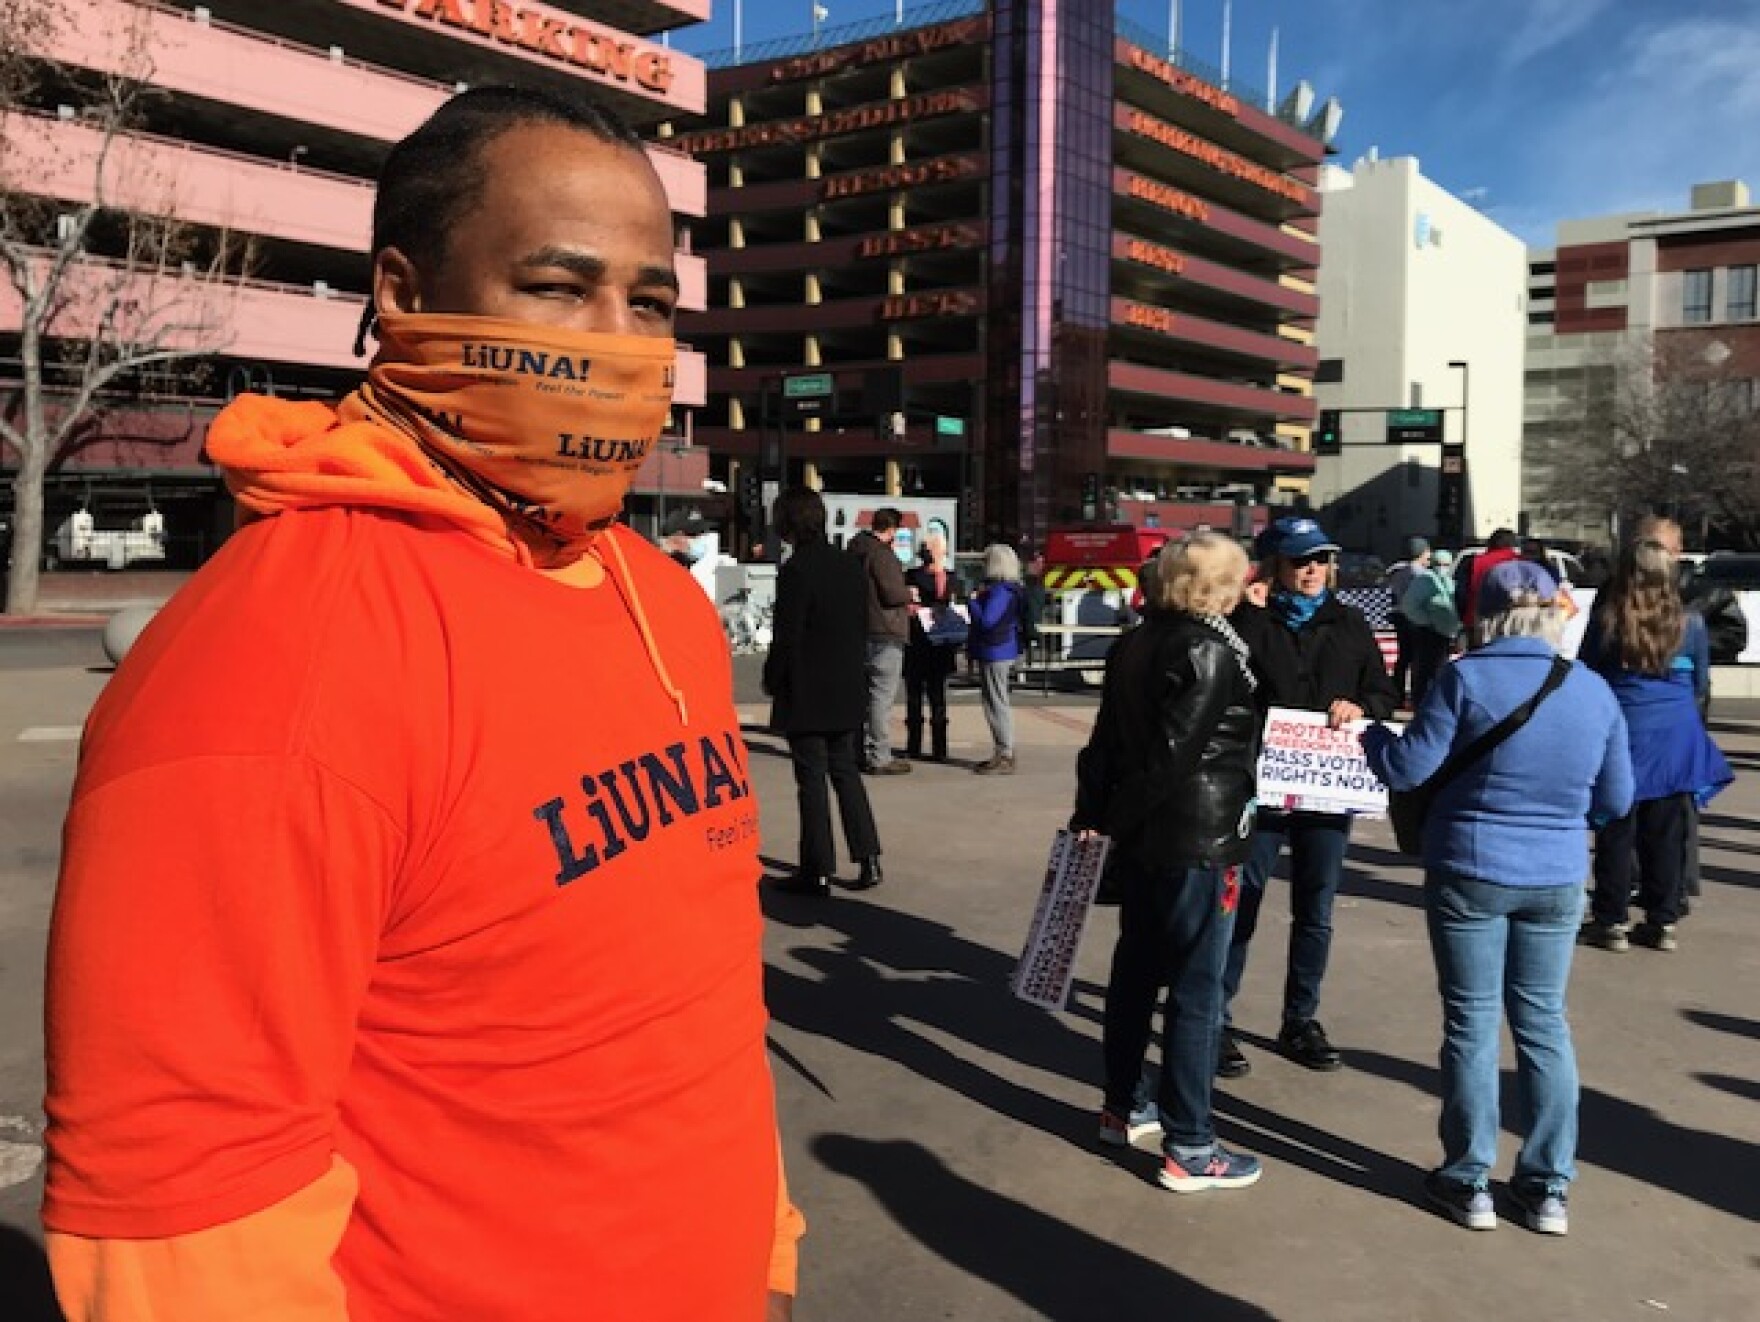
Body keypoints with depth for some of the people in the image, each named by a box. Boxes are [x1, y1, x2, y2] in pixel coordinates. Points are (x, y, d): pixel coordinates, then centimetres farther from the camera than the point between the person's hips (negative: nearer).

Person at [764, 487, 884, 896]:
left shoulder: (796, 570, -17)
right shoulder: (849, 566, 5)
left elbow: (786, 637, -17)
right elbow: (862, 626, 10)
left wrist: (772, 679, -3)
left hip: (806, 694, -7)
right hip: (847, 692, 7)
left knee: (812, 780, 2)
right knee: (845, 771, 17)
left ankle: (818, 870, 8)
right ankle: (868, 857, 14)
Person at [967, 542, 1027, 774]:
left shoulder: (1000, 592, -18)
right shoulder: (1009, 589, 14)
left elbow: (986, 620, -23)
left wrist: (974, 600, -10)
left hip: (996, 653, -11)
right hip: (1001, 651, 11)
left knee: (997, 703, -7)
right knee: (995, 703, 16)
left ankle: (1005, 757, -4)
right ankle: (1004, 752, 23)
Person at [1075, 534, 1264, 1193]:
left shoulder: (1133, 645, 8)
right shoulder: (1211, 649, -15)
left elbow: (1106, 739, 9)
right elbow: (1179, 747, -20)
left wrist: (1092, 813, 13)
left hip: (1139, 835, 8)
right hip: (1198, 840, -8)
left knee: (1135, 969, 18)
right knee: (1196, 989, 0)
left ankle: (1120, 1109, 32)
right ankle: (1188, 1147, 7)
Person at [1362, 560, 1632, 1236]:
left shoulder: (1465, 678, -13)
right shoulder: (1594, 689, 1)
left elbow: (1406, 769, -11)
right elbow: (1615, 800, 8)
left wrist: (1372, 733, 8)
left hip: (1469, 874, -3)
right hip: (1557, 879, 4)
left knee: (1471, 1023, 7)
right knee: (1543, 1022, 14)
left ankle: (1469, 1182, 16)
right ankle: (1548, 1188, 21)